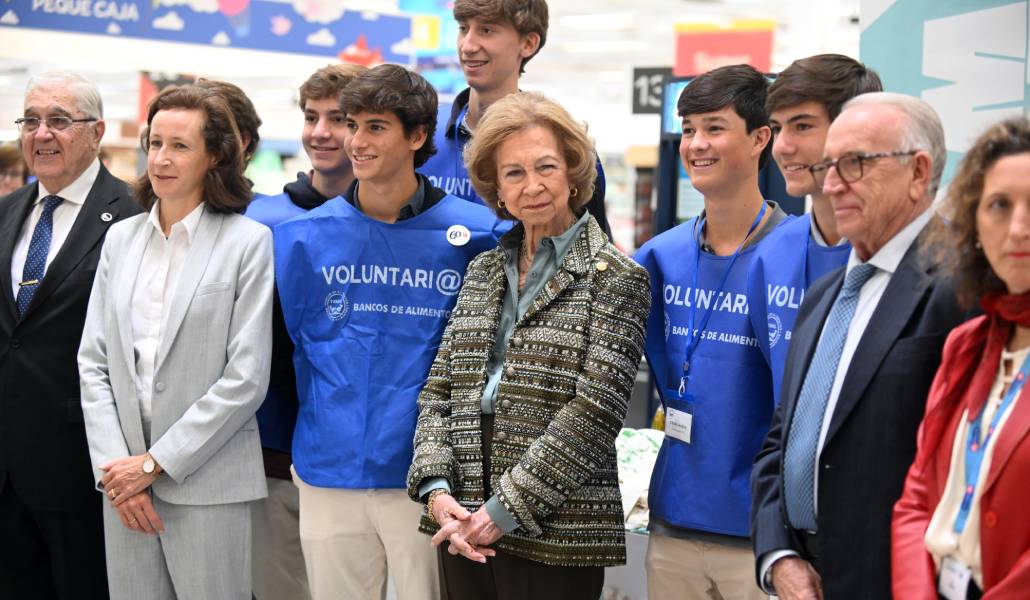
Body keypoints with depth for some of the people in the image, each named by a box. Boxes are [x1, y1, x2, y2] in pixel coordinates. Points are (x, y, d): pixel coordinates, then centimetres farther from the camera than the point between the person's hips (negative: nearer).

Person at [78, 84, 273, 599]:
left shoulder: (248, 242, -5)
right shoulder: (121, 238, 10)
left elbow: (246, 378, -10)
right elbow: (93, 362, 8)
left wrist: (153, 463, -9)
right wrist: (114, 466, -4)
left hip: (207, 482, -4)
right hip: (122, 481, 4)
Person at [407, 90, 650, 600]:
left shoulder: (614, 279, -4)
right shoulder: (482, 273, 13)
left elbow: (593, 411, -12)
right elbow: (438, 391, 11)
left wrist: (502, 512, -14)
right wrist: (436, 489, -6)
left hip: (555, 536, -5)